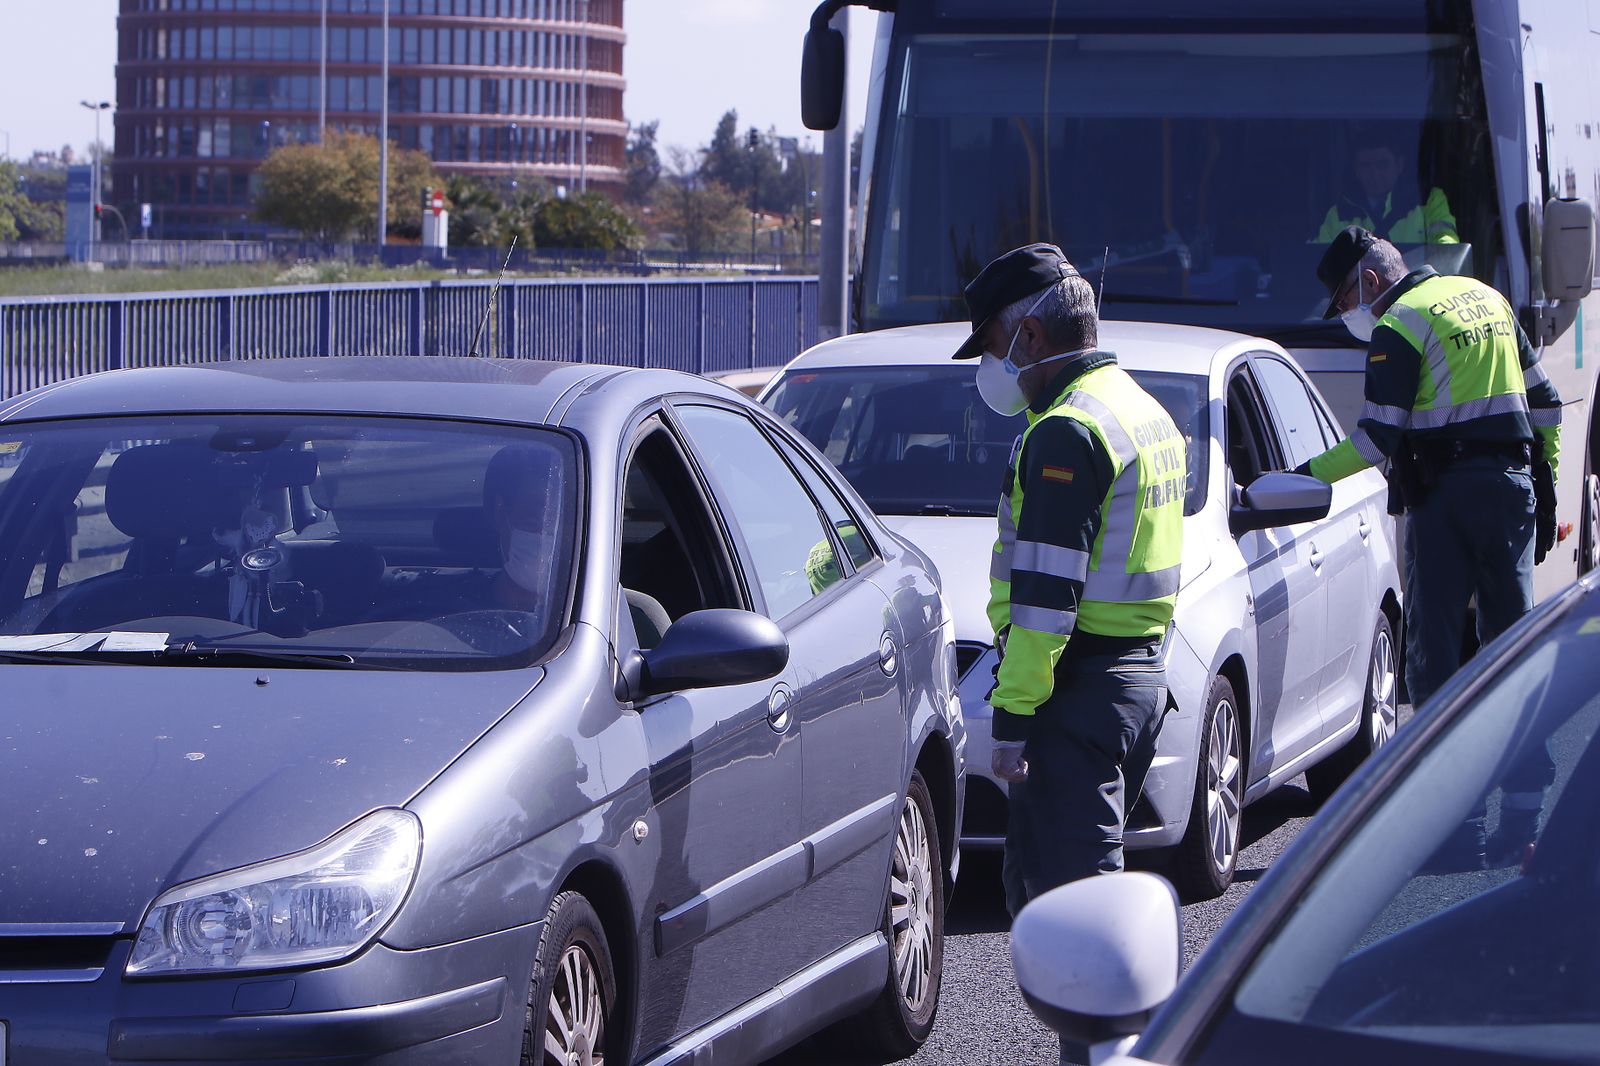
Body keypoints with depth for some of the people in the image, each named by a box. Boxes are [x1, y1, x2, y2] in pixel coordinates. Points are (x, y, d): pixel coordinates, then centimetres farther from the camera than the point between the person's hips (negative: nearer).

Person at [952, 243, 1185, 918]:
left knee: (1069, 882, -9)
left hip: (1079, 686, -10)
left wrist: (1012, 712, -21)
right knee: (1035, 880, 17)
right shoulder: (1145, 411, 16)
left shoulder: (1066, 435, -17)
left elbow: (1047, 595, -22)